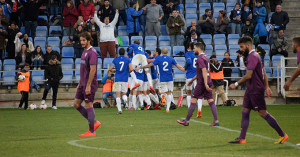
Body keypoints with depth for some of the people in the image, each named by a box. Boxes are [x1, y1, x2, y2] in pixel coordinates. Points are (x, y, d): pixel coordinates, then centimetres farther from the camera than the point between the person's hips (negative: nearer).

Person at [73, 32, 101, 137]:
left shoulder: (92, 52, -14)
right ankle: (94, 123, 16)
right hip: (83, 84, 10)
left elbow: (93, 69, -20)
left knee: (88, 105, -5)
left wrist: (88, 86, -22)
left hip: (89, 84, -10)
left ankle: (91, 131, 3)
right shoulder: (84, 52, 16)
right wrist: (79, 84, 22)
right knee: (76, 104, 9)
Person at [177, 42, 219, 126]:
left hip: (202, 82, -9)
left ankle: (186, 121, 5)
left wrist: (205, 84, -26)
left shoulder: (200, 58, -12)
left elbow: (204, 71, -21)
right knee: (210, 101, 4)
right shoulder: (205, 57, 18)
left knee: (193, 100, -1)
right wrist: (192, 79, 33)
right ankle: (216, 121, -2)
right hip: (208, 81, 9)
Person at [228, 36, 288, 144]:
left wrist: (236, 84, -15)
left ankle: (282, 135, 1)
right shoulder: (254, 55, 16)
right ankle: (242, 138, 7)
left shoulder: (253, 57, -17)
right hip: (251, 90, 10)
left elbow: (248, 75, -22)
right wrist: (266, 87, 21)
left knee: (263, 113, -5)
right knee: (245, 111, 7)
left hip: (256, 90, -10)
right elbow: (264, 72, 20)